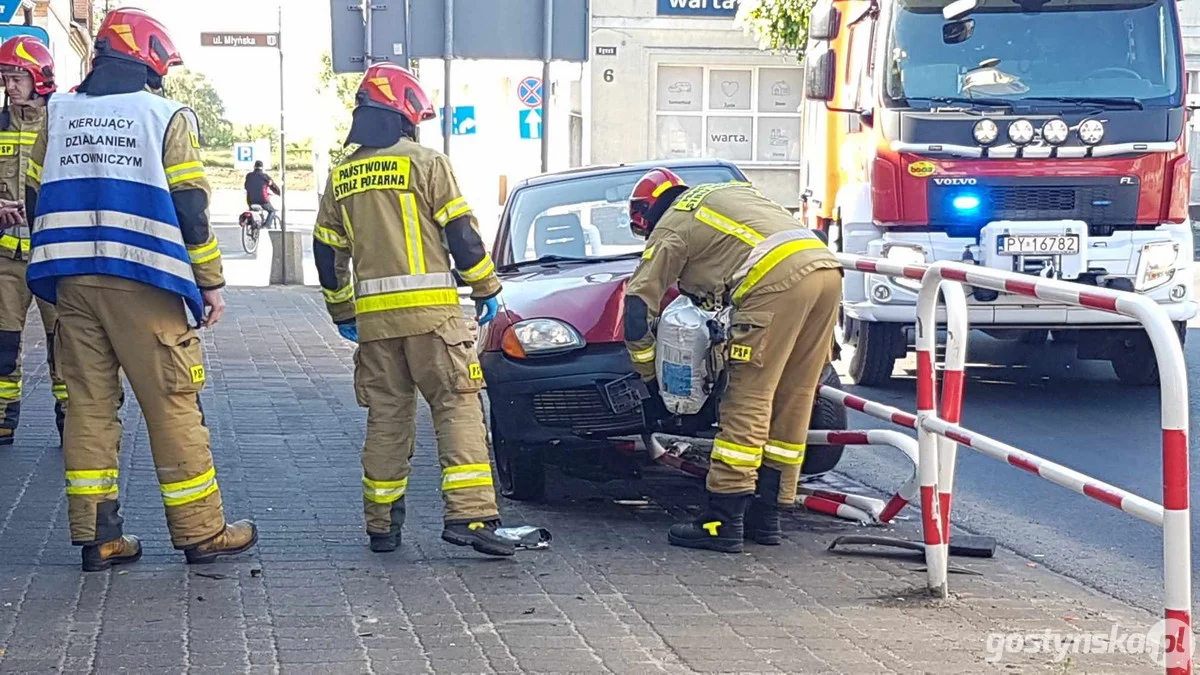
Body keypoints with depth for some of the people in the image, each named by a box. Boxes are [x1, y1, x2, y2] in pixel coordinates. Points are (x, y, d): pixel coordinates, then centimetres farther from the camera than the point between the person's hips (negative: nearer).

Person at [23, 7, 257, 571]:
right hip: (143, 283, -4)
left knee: (89, 403, 8)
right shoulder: (166, 117, -3)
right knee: (173, 407, 1)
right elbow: (190, 208, -5)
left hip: (73, 283, 4)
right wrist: (210, 283, 2)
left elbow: (36, 201, 13)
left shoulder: (59, 114, 10)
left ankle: (96, 535, 8)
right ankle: (200, 533, 7)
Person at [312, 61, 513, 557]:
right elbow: (461, 234, -5)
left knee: (386, 418, 12)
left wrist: (342, 311, 28)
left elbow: (327, 253, 17)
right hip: (430, 311, -5)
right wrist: (487, 291, 6)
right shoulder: (426, 164, -3)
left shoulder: (341, 177, 13)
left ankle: (382, 525, 14)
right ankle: (468, 515, -15)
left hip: (374, 317, 5)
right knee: (458, 408, -4)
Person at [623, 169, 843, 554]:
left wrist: (648, 374, 25)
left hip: (778, 279, -7)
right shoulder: (728, 192, 37)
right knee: (791, 404, 13)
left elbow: (638, 308, 12)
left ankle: (724, 522, -4)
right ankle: (765, 515, 19)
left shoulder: (670, 229, 15)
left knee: (747, 403, -4)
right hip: (827, 267, 7)